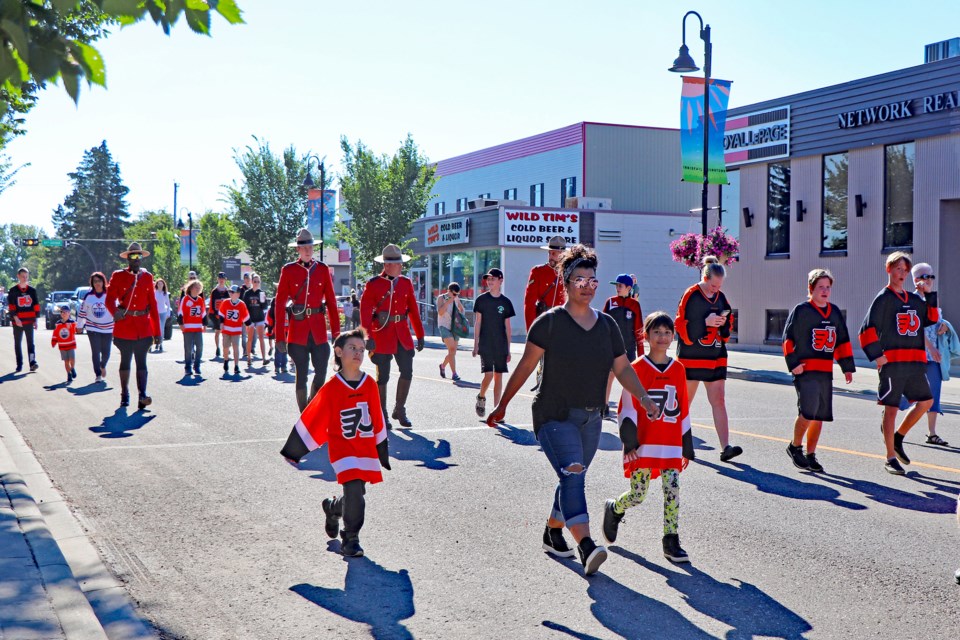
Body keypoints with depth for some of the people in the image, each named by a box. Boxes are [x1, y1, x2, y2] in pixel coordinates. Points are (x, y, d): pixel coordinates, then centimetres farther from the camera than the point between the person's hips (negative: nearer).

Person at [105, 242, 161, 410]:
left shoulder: (147, 277, 9)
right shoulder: (118, 276, 2)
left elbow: (153, 304, 8)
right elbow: (110, 300, -3)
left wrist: (157, 331, 5)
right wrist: (115, 312, -27)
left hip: (144, 328, 1)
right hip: (124, 326, -1)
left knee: (141, 362, -5)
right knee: (125, 361, 10)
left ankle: (142, 396, -13)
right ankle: (125, 396, 20)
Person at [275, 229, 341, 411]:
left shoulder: (323, 269, 7)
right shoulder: (288, 270, 0)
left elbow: (331, 301, 8)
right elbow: (280, 303, -1)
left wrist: (336, 332, 3)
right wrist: (280, 337, -6)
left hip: (319, 329, 2)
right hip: (298, 330, -2)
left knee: (321, 372, 1)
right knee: (302, 375, 1)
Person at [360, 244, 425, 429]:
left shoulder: (406, 283, 8)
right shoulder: (373, 284, -6)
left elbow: (413, 310, 12)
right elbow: (365, 311, -11)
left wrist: (420, 335, 11)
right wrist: (368, 336, -23)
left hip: (402, 334, 4)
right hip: (382, 335, -4)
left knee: (407, 372, 1)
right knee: (383, 376, 3)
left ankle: (399, 410, 19)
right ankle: (382, 416, 14)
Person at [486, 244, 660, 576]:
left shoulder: (607, 324, 9)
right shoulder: (550, 322, -6)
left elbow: (623, 368, 11)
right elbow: (525, 366, -3)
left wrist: (643, 396, -5)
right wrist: (502, 405, 0)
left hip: (591, 418, 6)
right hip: (554, 415, -6)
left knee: (572, 479, 14)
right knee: (572, 474, -22)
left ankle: (552, 533, 34)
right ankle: (586, 546, -33)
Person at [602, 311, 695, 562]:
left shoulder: (678, 370, 8)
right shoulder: (637, 368, -4)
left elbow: (683, 410, 12)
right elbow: (627, 408, -6)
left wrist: (687, 447, 13)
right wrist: (630, 443, -13)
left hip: (671, 445, 3)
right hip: (643, 445, -3)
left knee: (673, 491, -3)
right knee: (638, 495, 2)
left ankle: (671, 541, 6)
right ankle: (614, 509, 33)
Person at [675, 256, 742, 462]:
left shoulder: (721, 298, 9)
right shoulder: (690, 295, -8)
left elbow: (727, 329, 16)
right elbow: (682, 326, -12)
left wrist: (723, 324, -6)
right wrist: (706, 322, -19)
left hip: (715, 358, 4)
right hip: (691, 357, -4)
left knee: (719, 401, -4)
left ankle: (725, 447, -9)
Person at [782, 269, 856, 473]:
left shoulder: (835, 312, 15)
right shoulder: (801, 310, -3)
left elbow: (842, 341, 21)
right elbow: (788, 338, -4)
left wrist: (848, 367, 17)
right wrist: (793, 363, -12)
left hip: (826, 372, 6)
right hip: (805, 370, -6)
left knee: (820, 416, 7)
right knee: (808, 411, -17)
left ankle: (810, 455, 17)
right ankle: (795, 447, 5)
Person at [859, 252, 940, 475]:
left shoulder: (914, 300, 16)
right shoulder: (884, 298, -3)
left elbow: (932, 318, 15)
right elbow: (867, 330, -8)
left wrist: (931, 295, 7)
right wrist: (876, 355, -16)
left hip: (915, 362, 7)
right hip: (892, 361, -7)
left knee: (926, 401, 6)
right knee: (891, 408, -2)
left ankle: (897, 437, 22)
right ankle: (891, 458, 4)